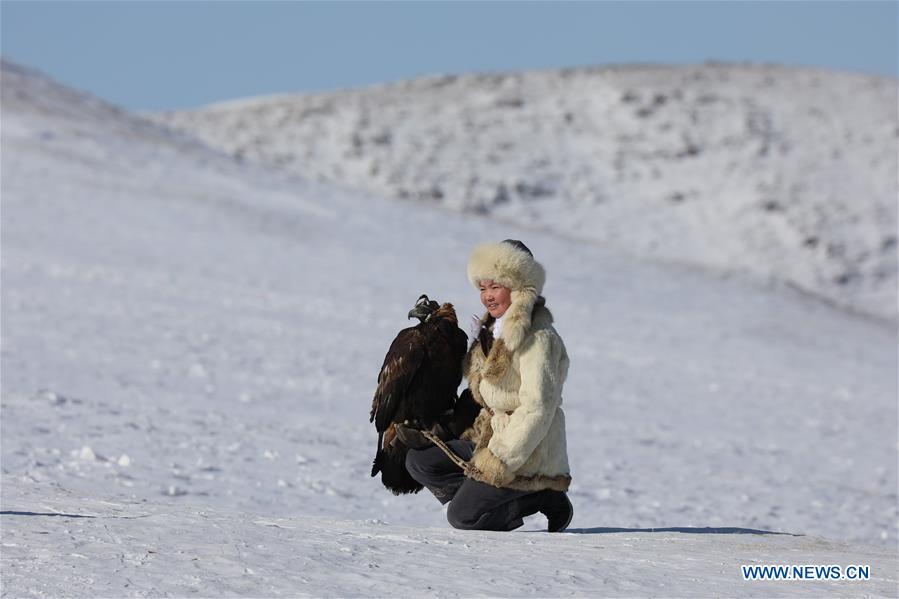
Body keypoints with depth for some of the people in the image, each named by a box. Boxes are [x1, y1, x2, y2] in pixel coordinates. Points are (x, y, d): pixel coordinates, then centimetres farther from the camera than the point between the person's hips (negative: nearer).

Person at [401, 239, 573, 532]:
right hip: (488, 437, 10)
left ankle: (545, 497, -1)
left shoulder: (538, 338, -17)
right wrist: (445, 429, 6)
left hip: (527, 453, -10)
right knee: (419, 461, 1)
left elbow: (537, 409, -22)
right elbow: (479, 394, 19)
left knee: (463, 516, -15)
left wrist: (499, 459, -23)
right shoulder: (493, 331, 13)